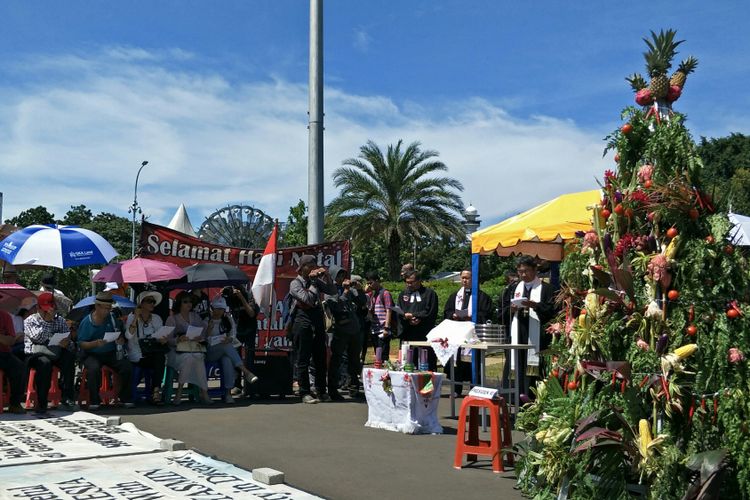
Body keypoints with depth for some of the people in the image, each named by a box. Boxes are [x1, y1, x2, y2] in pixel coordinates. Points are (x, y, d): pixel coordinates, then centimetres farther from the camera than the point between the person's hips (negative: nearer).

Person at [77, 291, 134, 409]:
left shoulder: (113, 318, 8)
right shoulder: (86, 322, -3)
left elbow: (122, 336, 15)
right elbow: (81, 344, -6)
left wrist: (121, 340, -10)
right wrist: (95, 343, -24)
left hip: (111, 353, 3)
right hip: (92, 355, -3)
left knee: (127, 367, -22)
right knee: (94, 368, -35)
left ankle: (126, 398, -5)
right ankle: (94, 401, -20)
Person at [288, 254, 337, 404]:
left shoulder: (316, 281, 13)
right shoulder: (295, 283, -4)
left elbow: (333, 291, 10)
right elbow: (308, 299, -17)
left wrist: (327, 276, -1)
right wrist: (313, 283, -8)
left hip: (318, 323, 6)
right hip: (303, 323, -6)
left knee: (320, 359, 9)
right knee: (303, 360, -2)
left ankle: (322, 391, 16)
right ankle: (305, 393, 3)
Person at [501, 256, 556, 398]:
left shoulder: (545, 288, 2)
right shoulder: (515, 288, 17)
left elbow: (551, 311, -8)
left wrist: (535, 305, -21)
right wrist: (511, 309, -5)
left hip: (536, 337, -4)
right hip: (517, 335, 4)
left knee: (532, 367, -7)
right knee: (516, 367, 1)